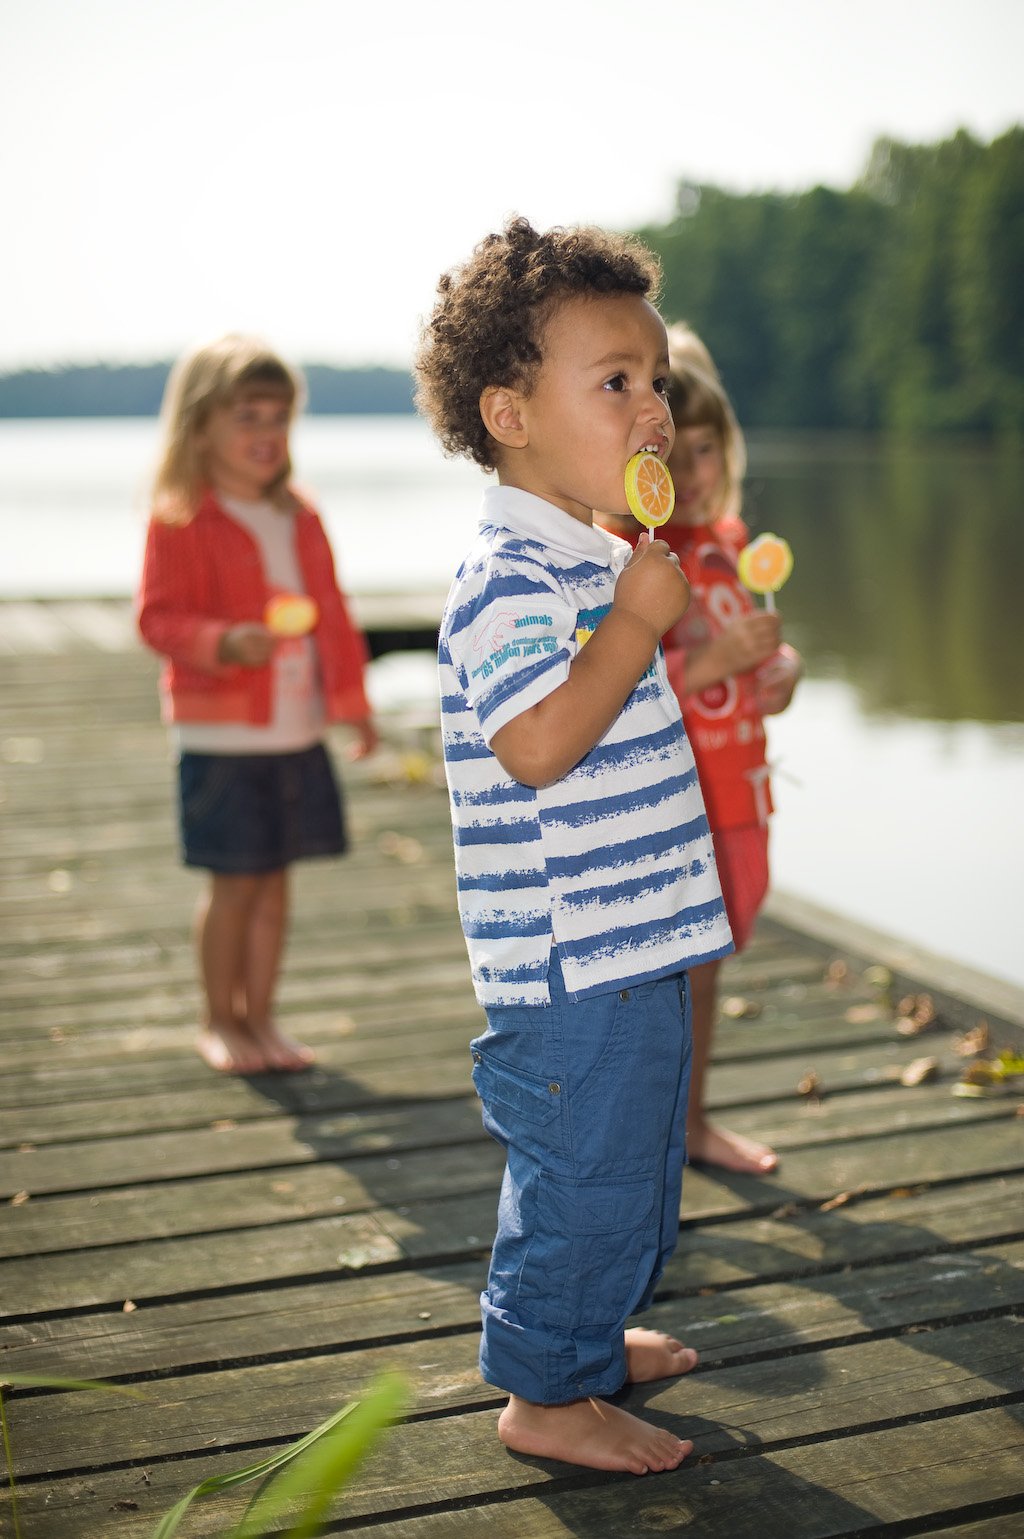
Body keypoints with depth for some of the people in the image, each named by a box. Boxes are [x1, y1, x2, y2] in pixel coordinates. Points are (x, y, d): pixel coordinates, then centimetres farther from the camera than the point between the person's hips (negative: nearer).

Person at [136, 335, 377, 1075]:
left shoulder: (302, 521, 11)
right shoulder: (179, 522, -7)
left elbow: (333, 618, 16)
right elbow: (159, 617, -13)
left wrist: (351, 701, 13)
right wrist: (225, 644, -30)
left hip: (298, 732, 6)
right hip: (221, 739, -5)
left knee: (274, 878, 11)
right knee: (235, 881, 1)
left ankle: (260, 1015, 24)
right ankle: (219, 1020, 18)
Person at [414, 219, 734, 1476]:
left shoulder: (594, 559, 13)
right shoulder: (509, 576, -20)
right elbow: (540, 746, -30)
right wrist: (638, 619, -25)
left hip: (633, 941, 11)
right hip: (569, 957, -11)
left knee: (635, 1159, 23)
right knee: (582, 1174, 2)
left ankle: (587, 1333, 43)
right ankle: (547, 1395, 19)